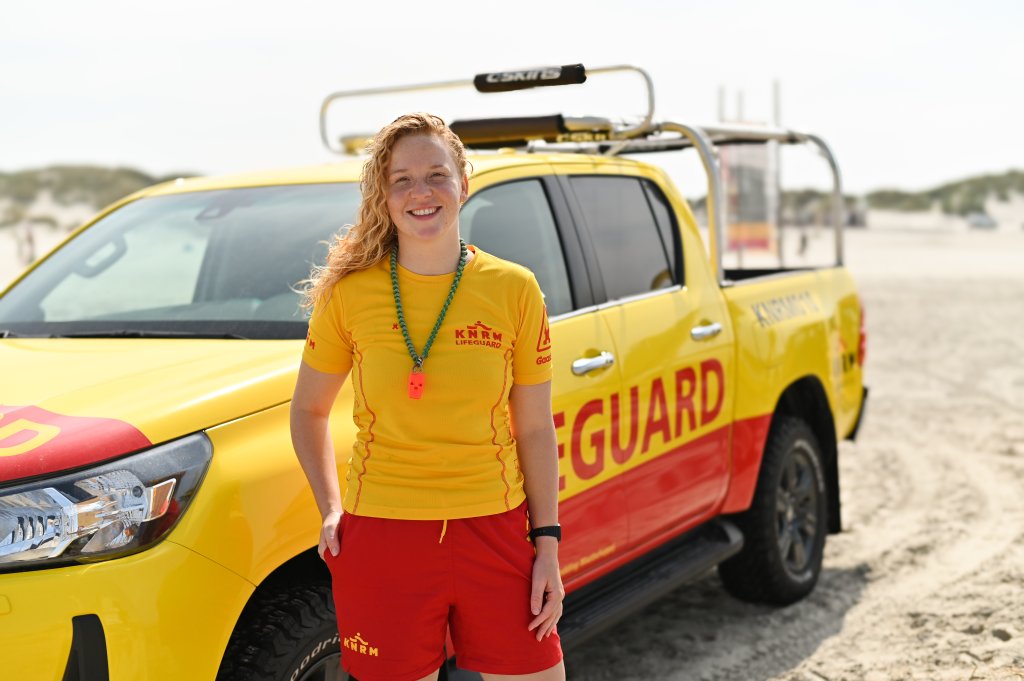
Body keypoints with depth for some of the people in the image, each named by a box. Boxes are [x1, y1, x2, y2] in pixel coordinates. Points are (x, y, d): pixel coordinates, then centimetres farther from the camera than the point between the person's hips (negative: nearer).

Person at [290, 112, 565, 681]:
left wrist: (548, 544, 0)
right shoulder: (350, 294, -2)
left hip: (495, 534, 1)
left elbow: (535, 430, 3)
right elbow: (307, 411, 11)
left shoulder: (514, 289, -1)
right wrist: (330, 510, 2)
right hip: (382, 538, 0)